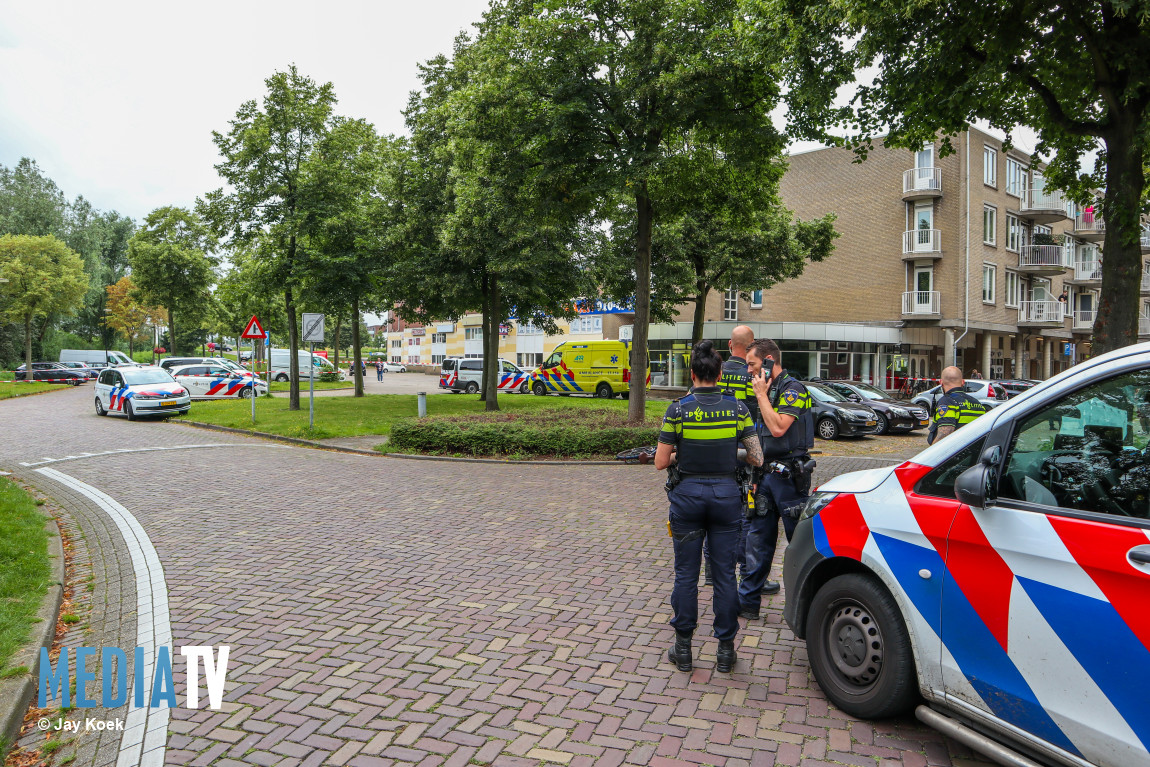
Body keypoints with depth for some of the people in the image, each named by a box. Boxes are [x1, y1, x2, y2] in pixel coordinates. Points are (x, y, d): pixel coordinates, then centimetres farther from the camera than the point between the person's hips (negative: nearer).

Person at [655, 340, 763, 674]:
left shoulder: (677, 411, -9)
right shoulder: (738, 409, -4)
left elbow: (660, 462, -7)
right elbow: (757, 459, -1)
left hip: (688, 494, -1)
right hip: (726, 494, 2)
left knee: (686, 574, 9)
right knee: (725, 574, 11)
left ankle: (683, 648, 18)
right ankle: (725, 649, 19)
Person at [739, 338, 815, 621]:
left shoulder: (793, 389, -13)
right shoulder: (767, 389, 14)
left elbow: (778, 428, -26)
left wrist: (762, 394, -16)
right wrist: (757, 475, 15)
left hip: (789, 477, -8)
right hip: (767, 474, 8)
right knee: (758, 538, 10)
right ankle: (748, 601, 16)